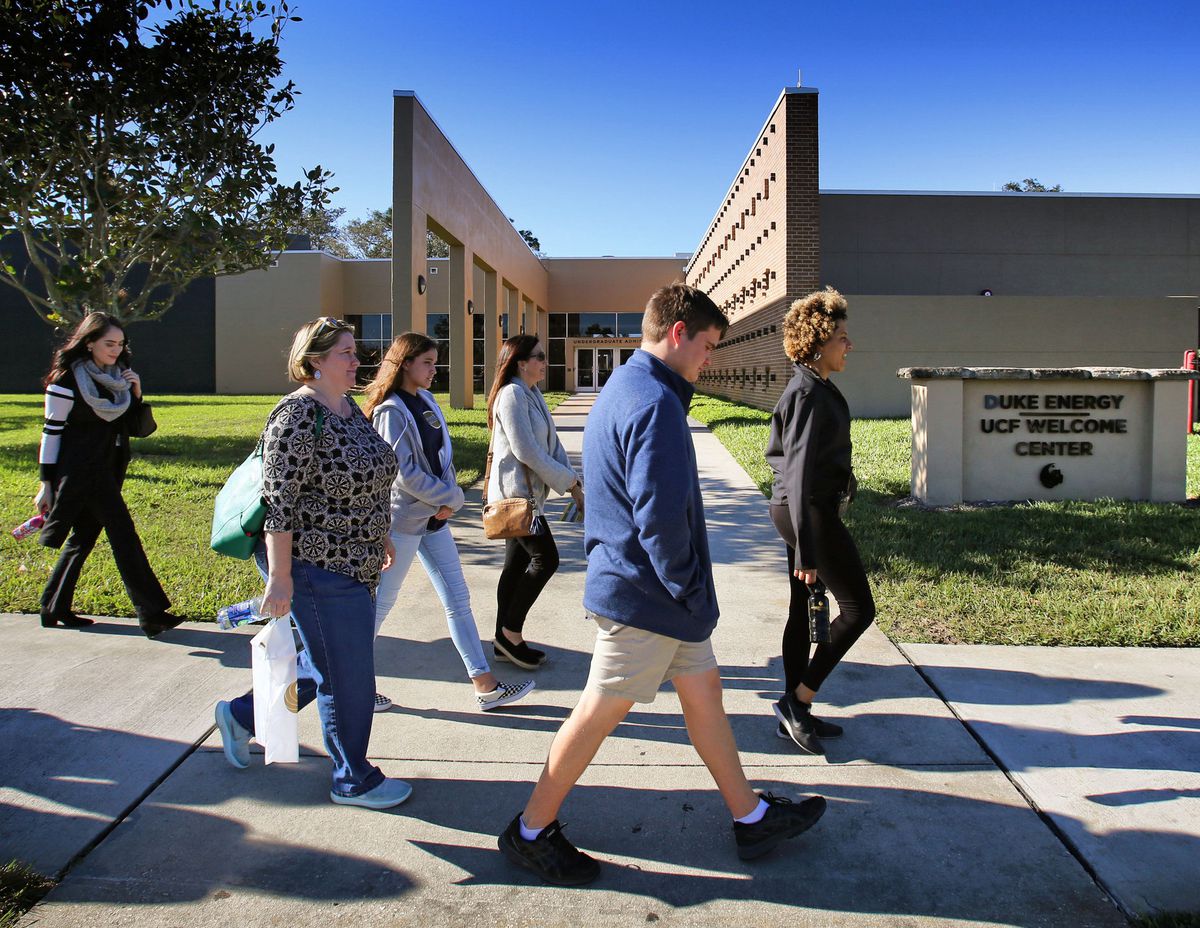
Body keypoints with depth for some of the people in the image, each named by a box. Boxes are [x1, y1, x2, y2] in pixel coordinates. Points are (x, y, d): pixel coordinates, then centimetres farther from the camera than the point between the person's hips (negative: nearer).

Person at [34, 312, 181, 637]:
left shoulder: (117, 374, 9)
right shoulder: (67, 379, -11)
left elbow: (128, 422, 17)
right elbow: (52, 430, -10)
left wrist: (135, 393, -3)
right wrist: (47, 484, -10)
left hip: (109, 466, 8)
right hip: (81, 469, -8)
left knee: (84, 535, 13)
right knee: (122, 533, -12)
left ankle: (54, 609, 26)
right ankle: (151, 613, -12)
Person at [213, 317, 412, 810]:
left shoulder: (348, 408, 10)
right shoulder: (299, 416, -19)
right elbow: (279, 501, -21)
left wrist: (379, 537, 24)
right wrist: (279, 578, -22)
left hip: (352, 563, 10)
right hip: (318, 568, -10)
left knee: (324, 663, 21)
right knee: (347, 677, 3)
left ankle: (241, 715, 41)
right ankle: (353, 779, 22)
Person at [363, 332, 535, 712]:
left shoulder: (426, 401, 9)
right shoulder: (391, 411, -14)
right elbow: (404, 472, -20)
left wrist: (449, 501, -2)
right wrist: (452, 497, -12)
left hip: (434, 515, 8)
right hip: (402, 518, -8)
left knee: (457, 598, 8)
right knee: (381, 603, 4)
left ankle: (486, 687, 13)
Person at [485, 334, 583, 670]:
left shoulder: (533, 394, 14)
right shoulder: (512, 394, -16)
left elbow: (551, 443, 13)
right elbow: (526, 450, -21)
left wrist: (574, 486, 5)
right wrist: (568, 480, -15)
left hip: (527, 493, 9)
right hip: (515, 493, -9)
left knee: (518, 564, 11)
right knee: (546, 558, -7)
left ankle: (505, 641, 19)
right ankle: (511, 632, 3)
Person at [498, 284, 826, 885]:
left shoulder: (619, 391, 12)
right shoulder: (655, 402, -22)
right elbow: (663, 515, -29)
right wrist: (687, 586, -14)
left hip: (631, 581, 11)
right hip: (645, 596, -10)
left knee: (703, 689, 17)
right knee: (602, 711, 3)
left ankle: (751, 818, 32)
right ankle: (531, 832, 20)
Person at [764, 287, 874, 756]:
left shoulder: (813, 388, 12)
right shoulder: (810, 395, -19)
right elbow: (799, 475, -24)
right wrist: (806, 551, -25)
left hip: (803, 509, 10)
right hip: (811, 512, -10)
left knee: (803, 609, 14)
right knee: (858, 608, -1)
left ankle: (795, 713, 25)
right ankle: (797, 700, 5)